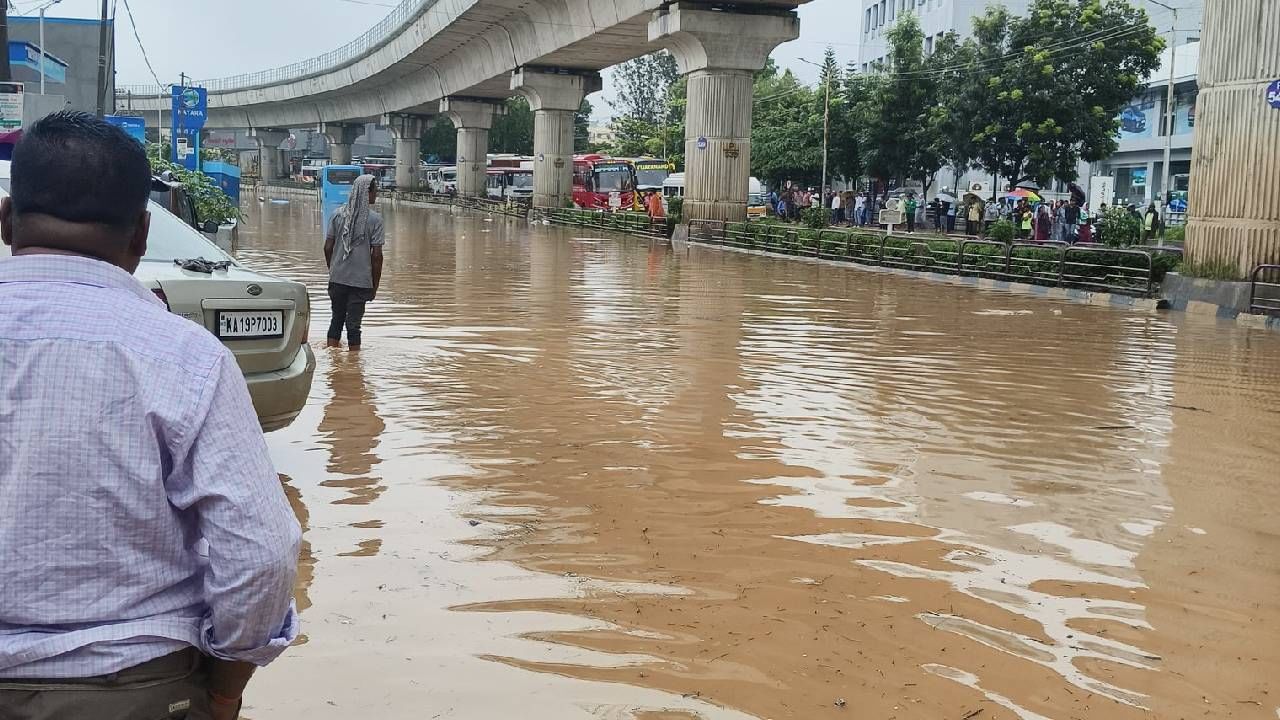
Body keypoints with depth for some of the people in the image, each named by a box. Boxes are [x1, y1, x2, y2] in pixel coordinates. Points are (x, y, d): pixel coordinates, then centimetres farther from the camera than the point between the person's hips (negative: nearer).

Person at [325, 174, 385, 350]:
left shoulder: (339, 214, 3)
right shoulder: (374, 219, -9)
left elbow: (328, 248, 4)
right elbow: (377, 255, -10)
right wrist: (375, 285, 0)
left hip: (337, 279, 4)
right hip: (360, 281, -4)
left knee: (337, 319, 17)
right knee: (353, 324, 2)